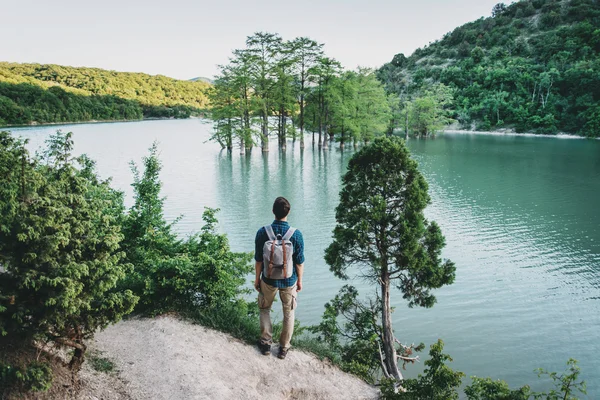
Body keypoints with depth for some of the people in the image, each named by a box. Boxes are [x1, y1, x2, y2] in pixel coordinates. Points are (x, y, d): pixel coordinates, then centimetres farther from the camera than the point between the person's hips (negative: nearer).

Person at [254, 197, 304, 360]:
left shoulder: (262, 233, -16)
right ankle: (284, 348, 28)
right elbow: (299, 262, -9)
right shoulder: (296, 234, -18)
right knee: (289, 313, 19)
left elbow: (258, 260, -7)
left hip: (269, 279, 1)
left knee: (265, 309, 25)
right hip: (289, 281, 0)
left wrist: (257, 278, 7)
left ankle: (266, 343, 28)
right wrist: (300, 280, 6)